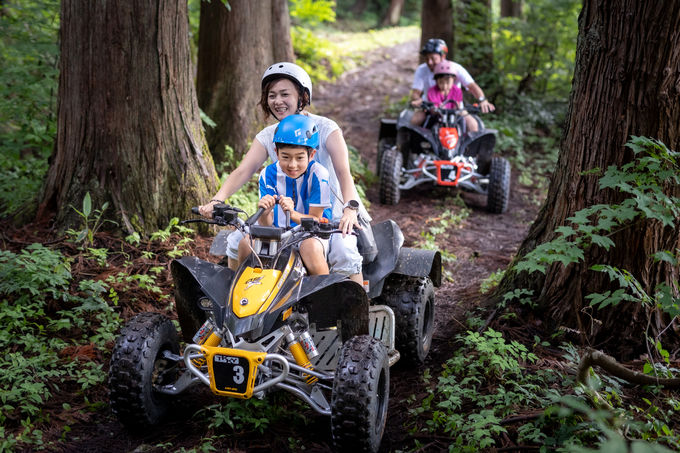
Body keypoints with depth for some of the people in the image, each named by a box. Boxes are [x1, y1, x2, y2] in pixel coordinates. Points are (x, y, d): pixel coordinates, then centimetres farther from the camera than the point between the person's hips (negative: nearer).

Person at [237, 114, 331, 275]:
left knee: (310, 247, -36)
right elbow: (266, 224, -8)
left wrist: (293, 214, -37)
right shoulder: (268, 174, -6)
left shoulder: (317, 174, -17)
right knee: (246, 242, -21)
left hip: (311, 233, -3)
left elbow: (315, 221, -17)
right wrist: (265, 213, -33)